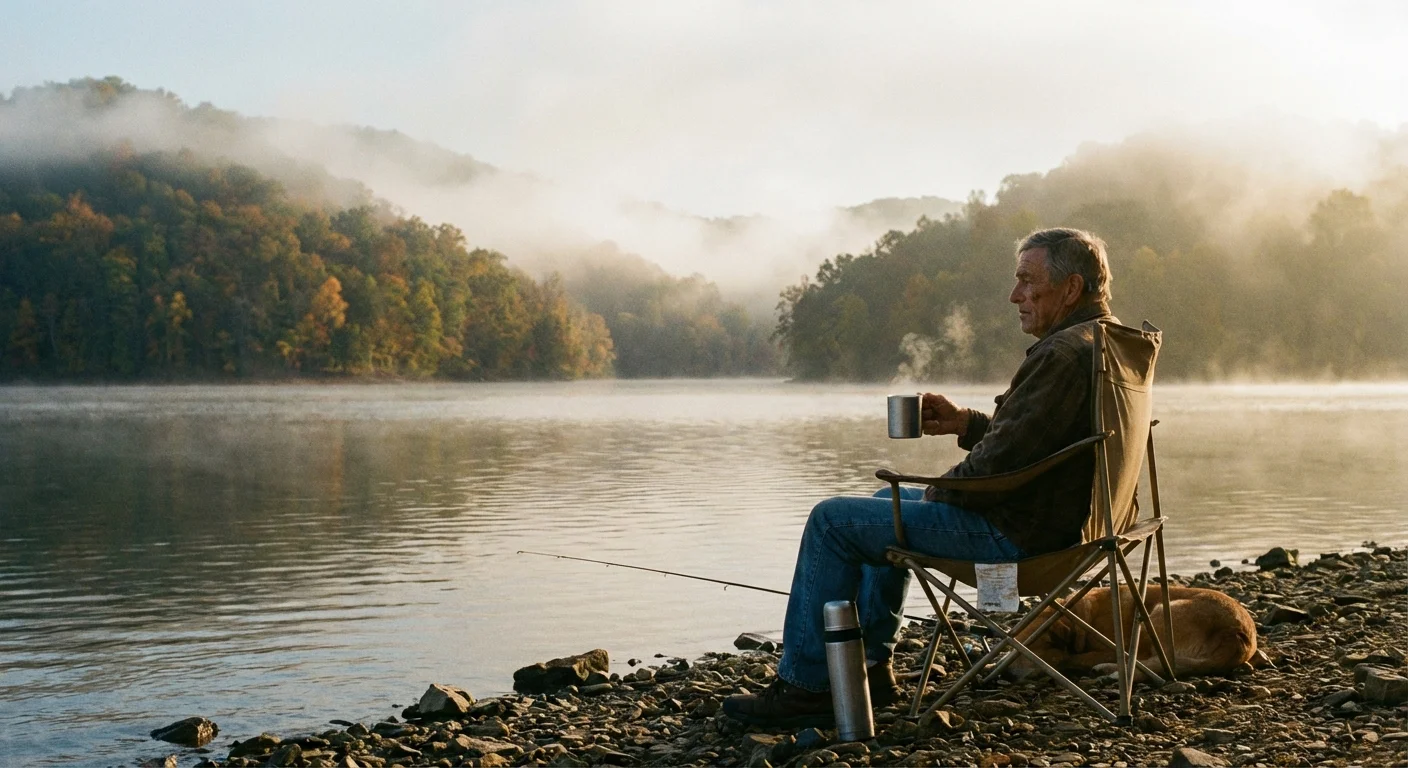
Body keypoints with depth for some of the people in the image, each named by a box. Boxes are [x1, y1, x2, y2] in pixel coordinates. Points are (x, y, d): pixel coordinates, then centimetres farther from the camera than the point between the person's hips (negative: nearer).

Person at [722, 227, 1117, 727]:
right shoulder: (1102, 340, 11)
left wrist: (940, 492, -9)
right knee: (889, 500, 30)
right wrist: (965, 423, 7)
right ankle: (871, 663, 32)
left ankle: (804, 685, 4)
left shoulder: (1064, 354, -24)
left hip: (1015, 531, -11)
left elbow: (1001, 461, -27)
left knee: (832, 520, -5)